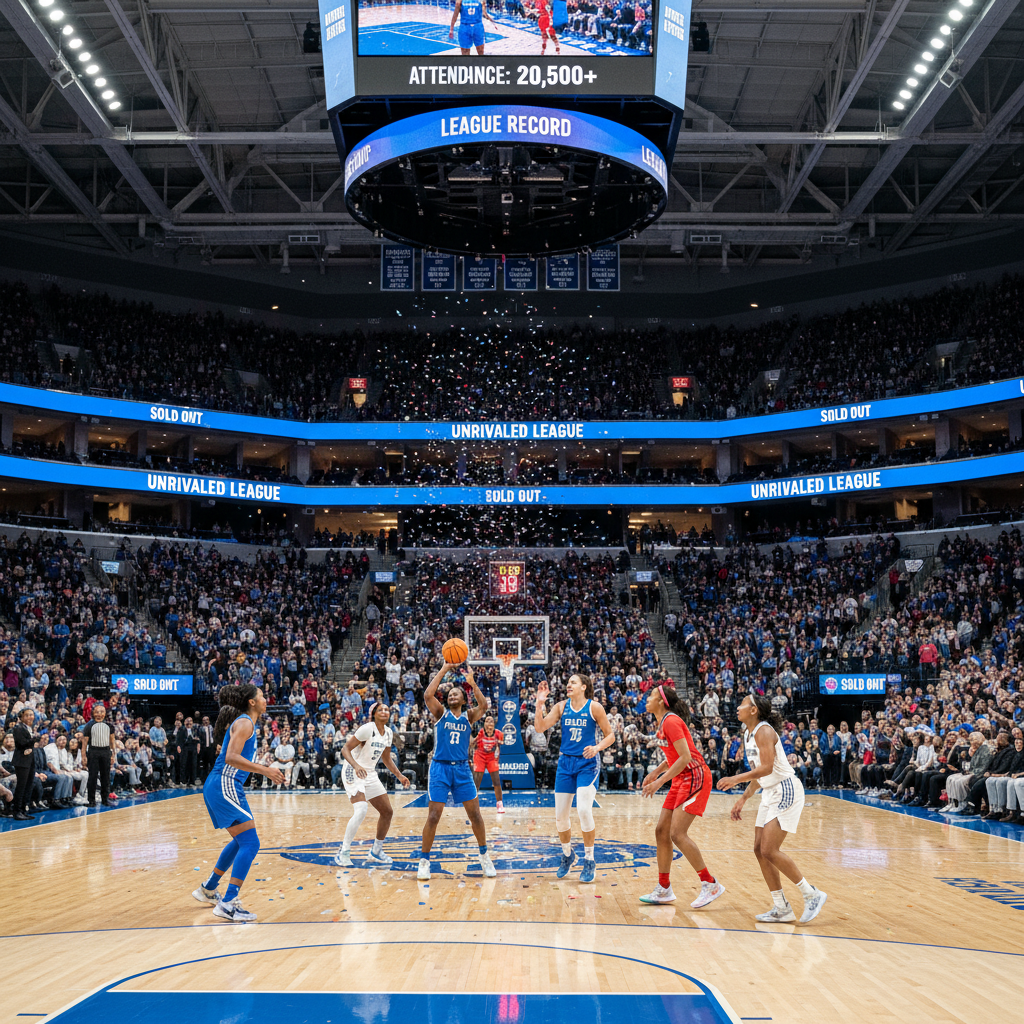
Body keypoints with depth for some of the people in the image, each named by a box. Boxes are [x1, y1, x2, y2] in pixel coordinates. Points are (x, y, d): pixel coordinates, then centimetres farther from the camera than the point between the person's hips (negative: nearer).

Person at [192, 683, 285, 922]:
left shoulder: (244, 722, 19)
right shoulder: (244, 723, -11)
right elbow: (231, 757, -23)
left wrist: (263, 767, 18)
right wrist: (264, 770, -24)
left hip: (217, 786, 11)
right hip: (225, 786, -11)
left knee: (241, 841, 23)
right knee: (250, 843, -13)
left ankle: (208, 889, 33)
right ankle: (227, 904, -18)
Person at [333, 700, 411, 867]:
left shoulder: (388, 733, 7)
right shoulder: (367, 729, -16)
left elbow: (386, 758, 21)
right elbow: (345, 749, -19)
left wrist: (399, 775, 13)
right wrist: (356, 766, -35)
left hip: (370, 775, 8)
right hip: (353, 773, -8)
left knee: (387, 812, 7)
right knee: (361, 811, -27)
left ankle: (375, 852, 23)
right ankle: (343, 853, -16)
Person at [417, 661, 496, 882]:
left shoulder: (469, 716, 8)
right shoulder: (441, 713, 4)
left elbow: (484, 705, -13)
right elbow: (428, 695, -15)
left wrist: (472, 681, -19)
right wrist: (444, 670, -14)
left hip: (462, 769, 2)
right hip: (440, 768, -2)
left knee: (475, 814, 3)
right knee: (433, 816, -7)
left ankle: (484, 857, 19)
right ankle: (424, 861, 5)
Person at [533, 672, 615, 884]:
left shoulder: (594, 707, -5)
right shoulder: (562, 706, 5)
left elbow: (610, 735, -1)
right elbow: (540, 727, -2)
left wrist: (597, 747, -18)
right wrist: (540, 704, -13)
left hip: (587, 764, -4)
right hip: (565, 763, 4)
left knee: (584, 810, -18)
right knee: (561, 814, 6)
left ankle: (589, 861, -2)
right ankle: (567, 855, 30)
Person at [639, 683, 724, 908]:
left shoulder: (671, 721, -17)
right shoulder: (663, 722, 12)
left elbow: (685, 757, -23)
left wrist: (660, 781, -22)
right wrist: (655, 772, 18)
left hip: (695, 778, -10)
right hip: (681, 780, 10)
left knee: (677, 834, -15)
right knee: (661, 831, 7)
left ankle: (711, 884, -7)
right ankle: (664, 890, 14)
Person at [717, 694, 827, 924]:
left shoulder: (764, 731, -15)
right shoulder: (748, 734, 14)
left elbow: (767, 768, -27)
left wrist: (736, 779, -25)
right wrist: (743, 799, 17)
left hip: (786, 791, -10)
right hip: (770, 794, 10)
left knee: (769, 850, -14)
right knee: (760, 850, 5)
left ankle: (812, 894, -2)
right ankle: (782, 909, 11)